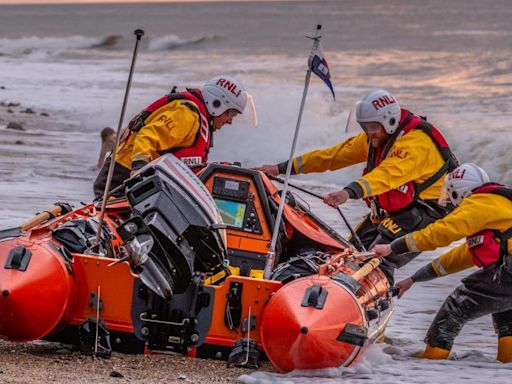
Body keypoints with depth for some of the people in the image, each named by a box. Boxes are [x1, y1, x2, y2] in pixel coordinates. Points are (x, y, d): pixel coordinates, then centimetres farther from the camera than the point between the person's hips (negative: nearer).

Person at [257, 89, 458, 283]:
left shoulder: (416, 142, -24)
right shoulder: (372, 139, 4)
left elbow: (389, 173, -41)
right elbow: (332, 155, 5)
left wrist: (350, 192, -56)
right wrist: (283, 168, 1)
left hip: (425, 209, -9)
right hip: (391, 210, 9)